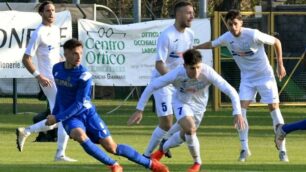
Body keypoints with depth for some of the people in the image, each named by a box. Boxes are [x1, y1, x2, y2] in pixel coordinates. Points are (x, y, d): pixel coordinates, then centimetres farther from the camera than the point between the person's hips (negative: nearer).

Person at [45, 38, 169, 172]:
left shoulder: (83, 75, -16)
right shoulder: (57, 69, 0)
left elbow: (79, 105, -17)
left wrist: (57, 118, -21)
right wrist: (54, 114, 19)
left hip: (87, 113, -2)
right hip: (70, 117, 3)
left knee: (111, 147, -6)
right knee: (79, 135, -33)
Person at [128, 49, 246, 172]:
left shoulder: (208, 73, -35)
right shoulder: (177, 74, -35)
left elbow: (230, 91, -33)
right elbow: (151, 87, -25)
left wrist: (237, 113, -42)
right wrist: (139, 110, -25)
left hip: (199, 105, 2)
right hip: (181, 102, -2)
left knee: (184, 135, 12)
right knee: (190, 129, -24)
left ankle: (162, 149, 43)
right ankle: (197, 161, 1)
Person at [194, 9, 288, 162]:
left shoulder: (253, 35, -23)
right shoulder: (226, 38, -8)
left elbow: (276, 42, -11)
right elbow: (212, 44, 14)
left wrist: (280, 65, -10)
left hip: (265, 75, -4)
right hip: (247, 78, 4)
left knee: (274, 109, -7)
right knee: (241, 110, -10)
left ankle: (282, 150, 0)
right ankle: (244, 149, 0)